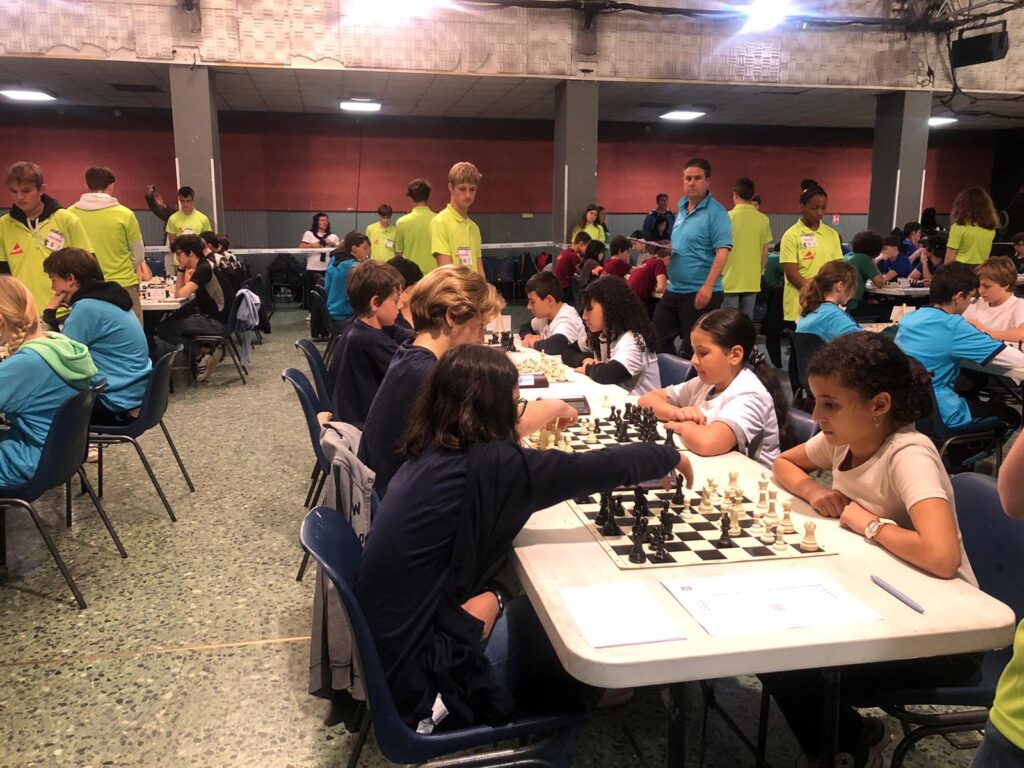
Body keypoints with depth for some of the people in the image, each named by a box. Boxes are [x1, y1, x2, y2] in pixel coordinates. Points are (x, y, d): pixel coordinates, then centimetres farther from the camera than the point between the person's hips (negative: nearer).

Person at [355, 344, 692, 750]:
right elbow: (593, 467, -15)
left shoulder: (431, 455, 1)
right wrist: (671, 456, 2)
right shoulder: (487, 466, -23)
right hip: (419, 675, -7)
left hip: (394, 641, 7)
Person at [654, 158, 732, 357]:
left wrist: (707, 287, -28)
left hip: (700, 292, -8)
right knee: (657, 339, 13)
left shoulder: (716, 212, -12)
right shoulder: (681, 208, 12)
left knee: (694, 349, 0)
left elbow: (722, 252, -20)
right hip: (674, 289, 8)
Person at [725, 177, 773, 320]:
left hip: (730, 280, -3)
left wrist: (719, 274, 8)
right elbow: (765, 253, 7)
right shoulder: (763, 219, 1)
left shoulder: (728, 217, -10)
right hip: (752, 281, 4)